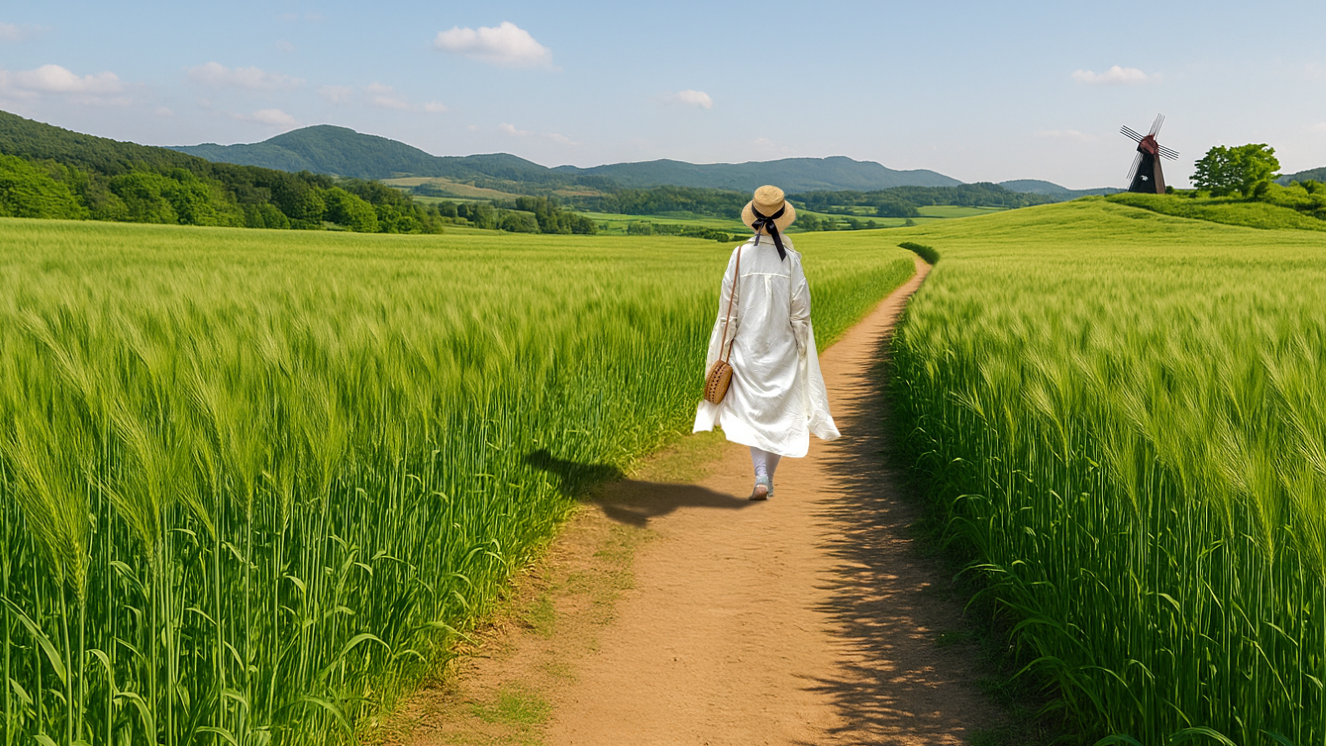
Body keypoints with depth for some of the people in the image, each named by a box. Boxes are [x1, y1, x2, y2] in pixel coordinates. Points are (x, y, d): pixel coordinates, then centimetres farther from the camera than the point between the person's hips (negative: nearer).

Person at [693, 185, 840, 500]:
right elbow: (800, 311, -5)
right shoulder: (790, 259, -9)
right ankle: (769, 479, 16)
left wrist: (723, 350, 4)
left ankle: (761, 476, -8)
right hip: (782, 348, 0)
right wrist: (804, 352, 5)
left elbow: (728, 309, -5)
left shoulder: (740, 255, -8)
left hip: (747, 346, 0)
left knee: (751, 411, 8)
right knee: (780, 413, 13)